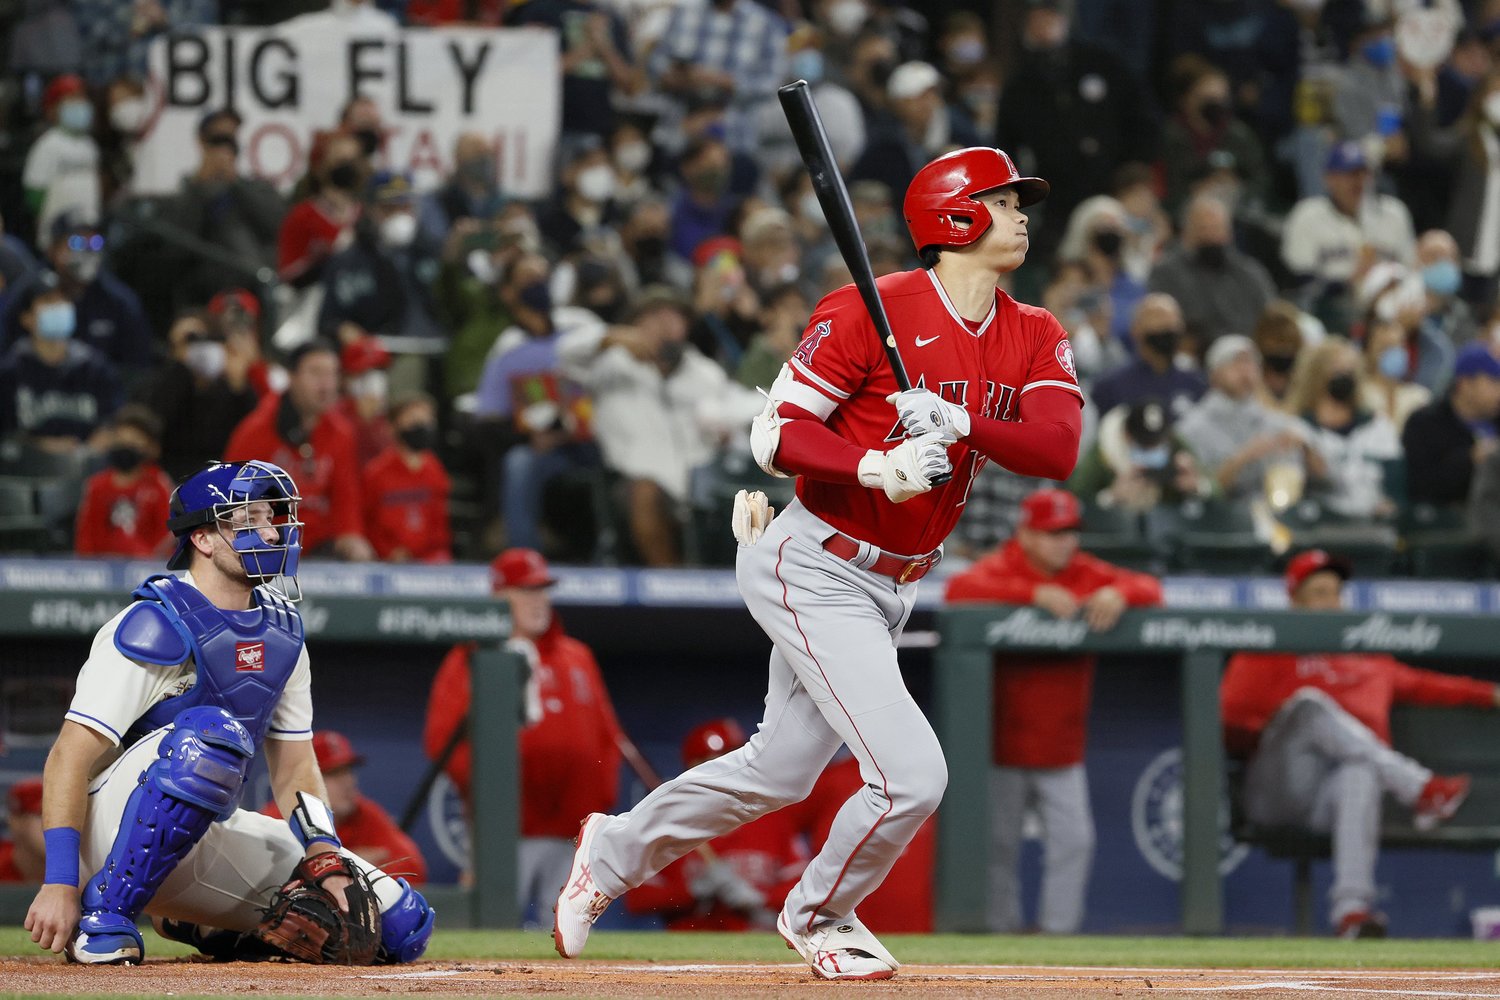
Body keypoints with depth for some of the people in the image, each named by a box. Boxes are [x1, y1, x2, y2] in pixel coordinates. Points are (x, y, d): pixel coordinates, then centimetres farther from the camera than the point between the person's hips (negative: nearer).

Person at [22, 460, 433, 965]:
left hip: (210, 838, 8)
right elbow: (71, 757, -20)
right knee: (213, 733, -39)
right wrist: (60, 883, -30)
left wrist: (325, 855, -7)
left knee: (403, 924, -1)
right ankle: (103, 913, -27)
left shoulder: (281, 632, 10)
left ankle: (208, 925, 18)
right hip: (117, 823, -8)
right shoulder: (157, 625, -15)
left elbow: (294, 766, 13)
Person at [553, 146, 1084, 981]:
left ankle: (615, 853, 39)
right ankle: (817, 915, 13)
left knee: (781, 770, 17)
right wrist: (877, 467, -33)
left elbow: (1058, 447, -14)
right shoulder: (873, 310, -17)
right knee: (912, 772, -14)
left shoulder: (1037, 338, 2)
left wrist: (961, 423, -31)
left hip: (892, 584, 8)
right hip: (814, 571, -8)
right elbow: (777, 433, -17)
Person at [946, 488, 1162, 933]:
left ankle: (1059, 929, -1)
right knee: (1000, 846, 0)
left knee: (1074, 841, -5)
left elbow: (1150, 588, 4)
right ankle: (1004, 931, 9)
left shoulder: (1088, 575, 7)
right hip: (1005, 743, -4)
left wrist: (1119, 594, -20)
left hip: (1062, 746, 4)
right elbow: (960, 589, -26)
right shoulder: (1002, 569, -6)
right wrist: (1036, 594, -33)